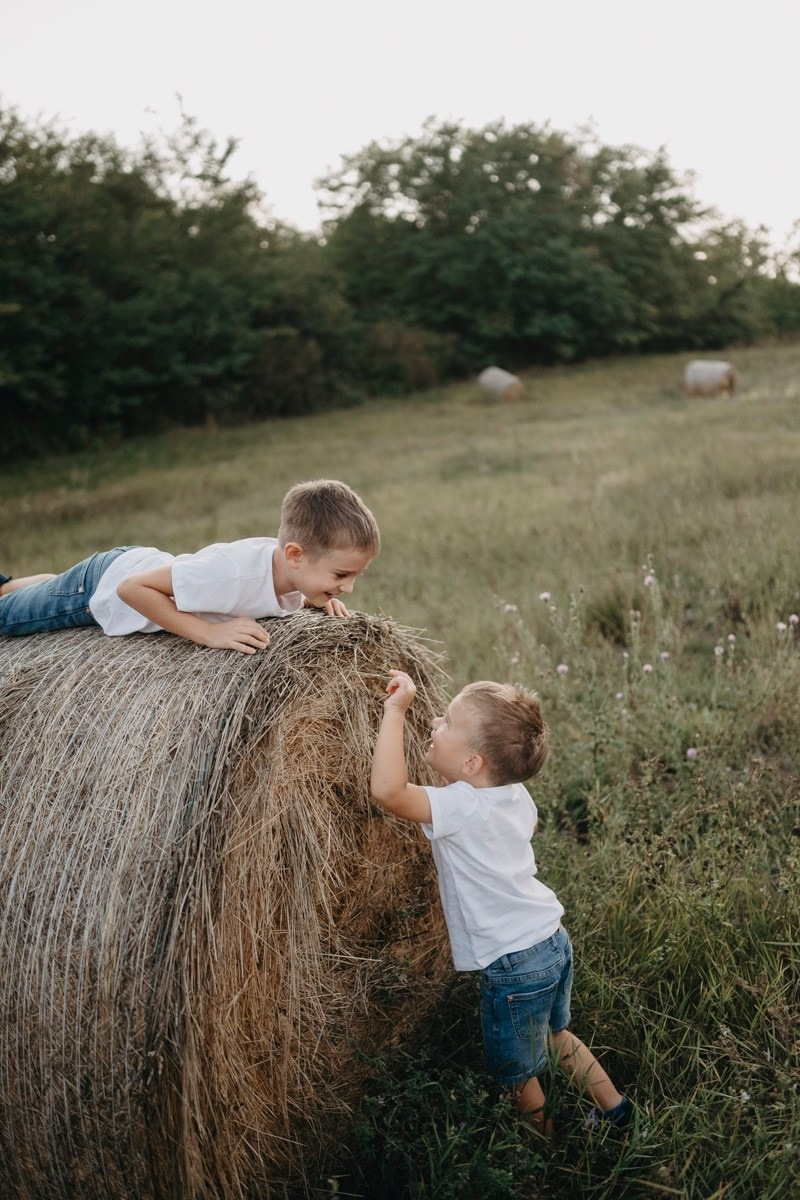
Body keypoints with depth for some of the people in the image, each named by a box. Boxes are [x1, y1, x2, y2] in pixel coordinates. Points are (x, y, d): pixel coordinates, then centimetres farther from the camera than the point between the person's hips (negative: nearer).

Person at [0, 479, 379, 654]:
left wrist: (318, 599, -18)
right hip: (102, 584, -7)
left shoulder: (291, 567, -23)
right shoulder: (234, 570, -46)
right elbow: (130, 587, -37)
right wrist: (209, 632, -42)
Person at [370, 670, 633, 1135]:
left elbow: (387, 789, -41)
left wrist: (395, 711, -33)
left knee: (516, 1072, 18)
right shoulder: (515, 794, -2)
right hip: (554, 940, 8)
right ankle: (616, 1109, 47)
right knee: (556, 1035, 33)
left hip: (514, 965, -8)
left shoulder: (460, 807, -27)